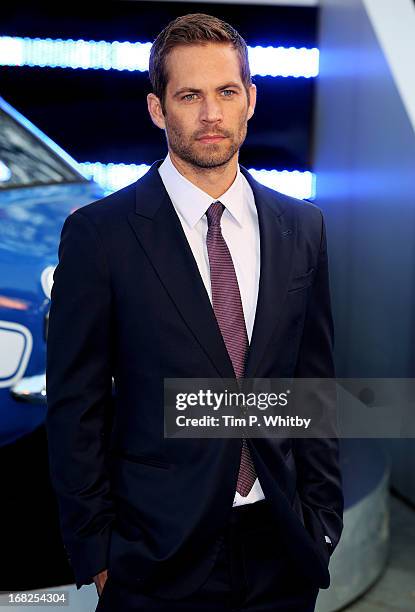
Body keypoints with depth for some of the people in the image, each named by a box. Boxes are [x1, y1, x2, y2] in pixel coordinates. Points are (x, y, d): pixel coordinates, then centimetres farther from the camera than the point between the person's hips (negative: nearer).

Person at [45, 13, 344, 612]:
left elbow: (314, 384, 8)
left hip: (281, 548, 3)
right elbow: (75, 406, -6)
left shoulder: (302, 227, 3)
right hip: (158, 560, -3)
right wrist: (95, 553, -6)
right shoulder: (99, 232, -8)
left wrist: (323, 523, 6)